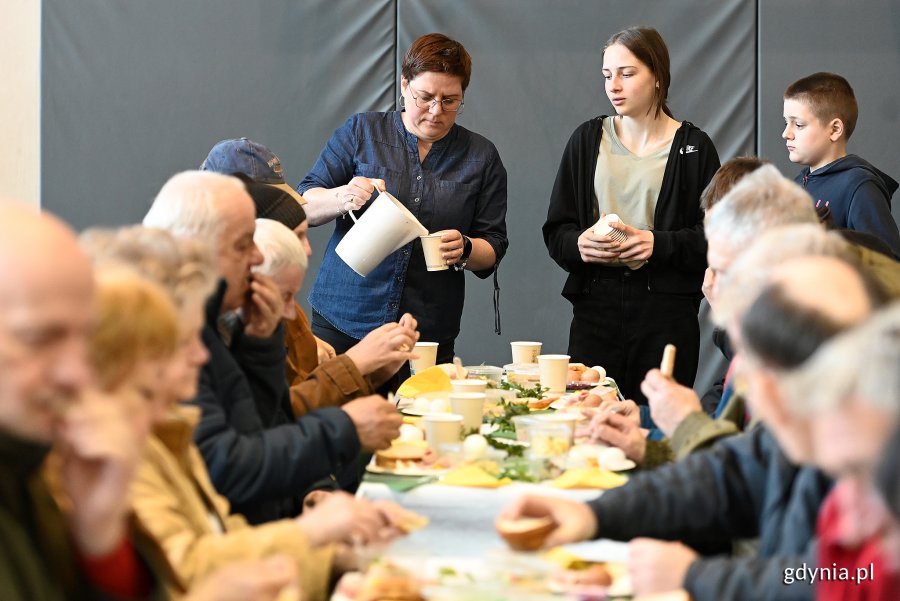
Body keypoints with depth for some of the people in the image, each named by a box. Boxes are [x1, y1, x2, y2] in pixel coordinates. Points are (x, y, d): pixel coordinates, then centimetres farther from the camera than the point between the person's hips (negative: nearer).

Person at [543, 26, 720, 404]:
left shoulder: (693, 147, 2)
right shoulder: (587, 140, 10)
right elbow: (555, 231, 10)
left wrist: (660, 244, -16)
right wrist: (578, 244, -11)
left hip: (665, 306, -2)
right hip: (595, 303, 2)